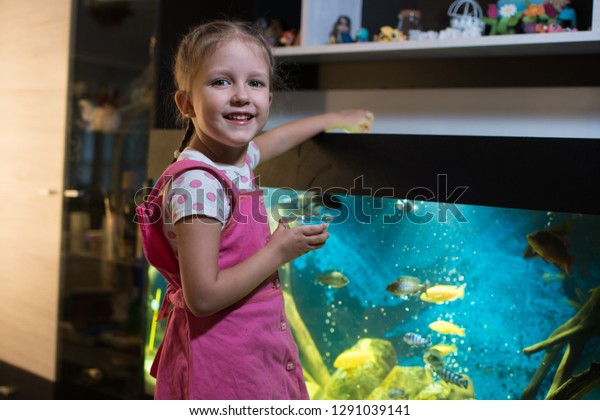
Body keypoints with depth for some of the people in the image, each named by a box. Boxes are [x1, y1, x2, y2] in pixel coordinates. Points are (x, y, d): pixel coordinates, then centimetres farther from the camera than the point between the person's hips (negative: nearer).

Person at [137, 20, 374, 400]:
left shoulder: (239, 158, 3)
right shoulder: (197, 184, -24)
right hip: (219, 354, -9)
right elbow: (202, 297, -27)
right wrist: (279, 251, -19)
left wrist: (337, 119, 39)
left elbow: (277, 138, 28)